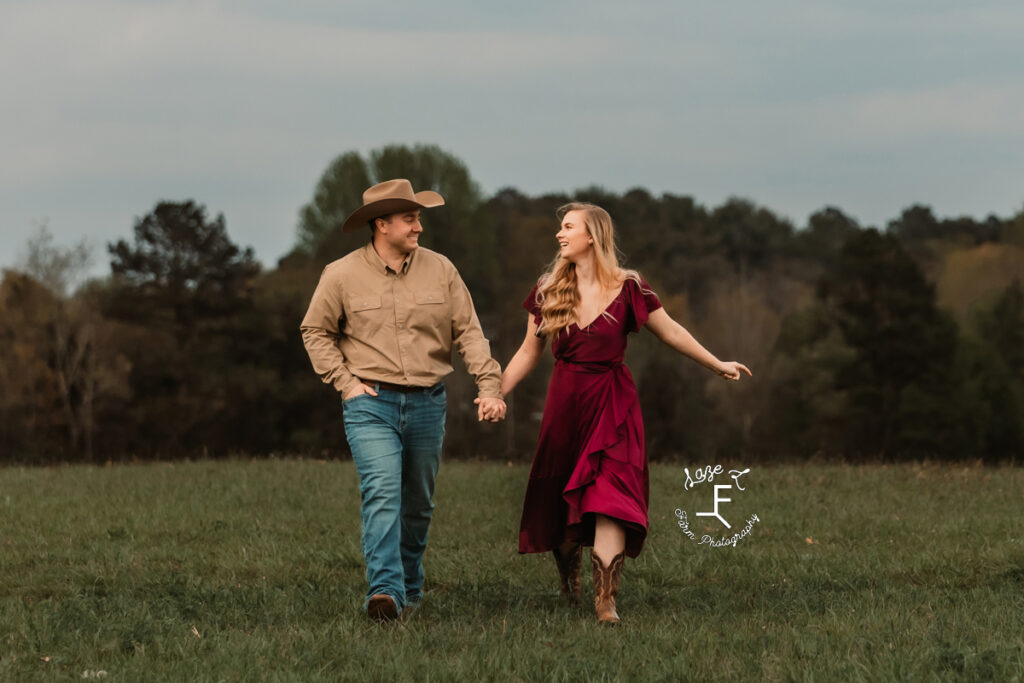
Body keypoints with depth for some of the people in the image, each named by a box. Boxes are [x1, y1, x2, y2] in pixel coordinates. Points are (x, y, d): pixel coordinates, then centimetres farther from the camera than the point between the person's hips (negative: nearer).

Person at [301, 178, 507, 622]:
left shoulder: (439, 270, 4)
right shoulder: (343, 275, -2)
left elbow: (468, 332, 4)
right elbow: (315, 332, 8)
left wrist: (489, 386, -8)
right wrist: (345, 382, -4)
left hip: (427, 403, 3)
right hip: (371, 404, -3)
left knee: (418, 503, 11)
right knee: (382, 494, -19)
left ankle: (410, 584, 28)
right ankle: (385, 590, -27)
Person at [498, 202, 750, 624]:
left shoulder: (627, 289, -3)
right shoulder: (548, 292, 5)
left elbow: (670, 332, 9)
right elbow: (529, 353, 13)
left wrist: (716, 365, 13)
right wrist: (496, 393, 7)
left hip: (612, 403, -3)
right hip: (565, 401, 3)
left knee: (609, 498, -14)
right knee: (557, 498, 8)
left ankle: (605, 599, -17)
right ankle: (568, 571, 36)